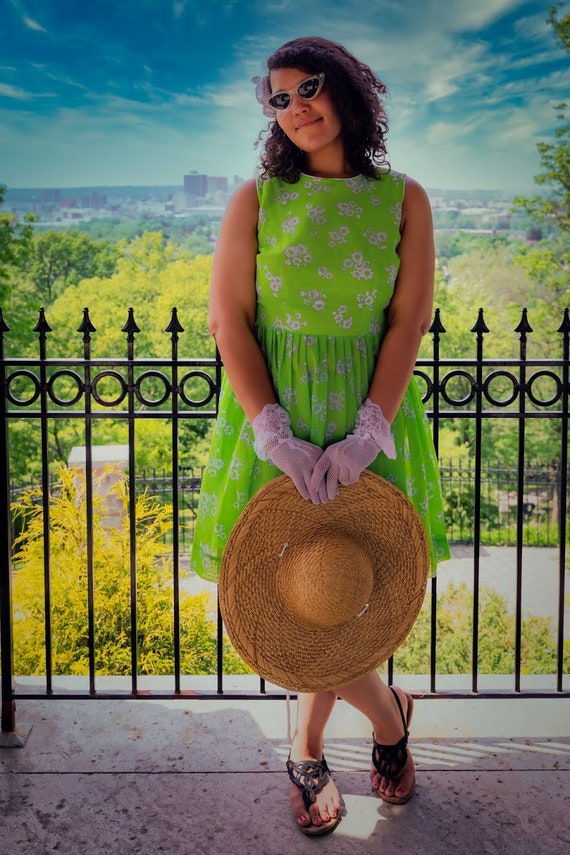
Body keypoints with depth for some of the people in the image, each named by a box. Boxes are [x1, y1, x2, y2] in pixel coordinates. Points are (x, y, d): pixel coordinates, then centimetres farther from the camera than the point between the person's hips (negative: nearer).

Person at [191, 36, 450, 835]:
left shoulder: (403, 199, 2)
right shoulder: (256, 200, 1)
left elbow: (409, 322, -3)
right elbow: (230, 322, -4)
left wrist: (364, 436, -15)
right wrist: (278, 437, -15)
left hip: (367, 417, 0)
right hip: (273, 417, 0)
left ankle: (308, 749, 29)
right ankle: (387, 712, 28)